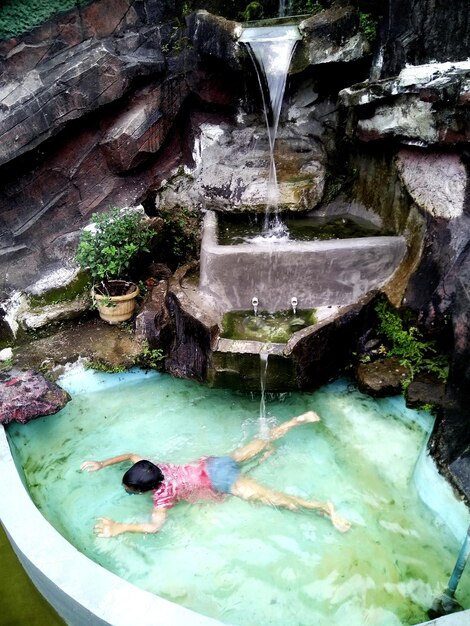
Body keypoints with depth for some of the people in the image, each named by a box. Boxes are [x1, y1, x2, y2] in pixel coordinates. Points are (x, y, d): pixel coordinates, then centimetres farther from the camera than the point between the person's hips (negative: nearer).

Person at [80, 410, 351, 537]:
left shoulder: (162, 493, -19)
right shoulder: (152, 469, 1)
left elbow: (155, 526, -33)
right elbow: (131, 455, 17)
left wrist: (119, 528, -27)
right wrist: (101, 464, 14)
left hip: (221, 482, -8)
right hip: (214, 464, 8)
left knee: (271, 498, -12)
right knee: (263, 442, 19)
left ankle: (324, 508, -16)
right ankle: (301, 419, 26)